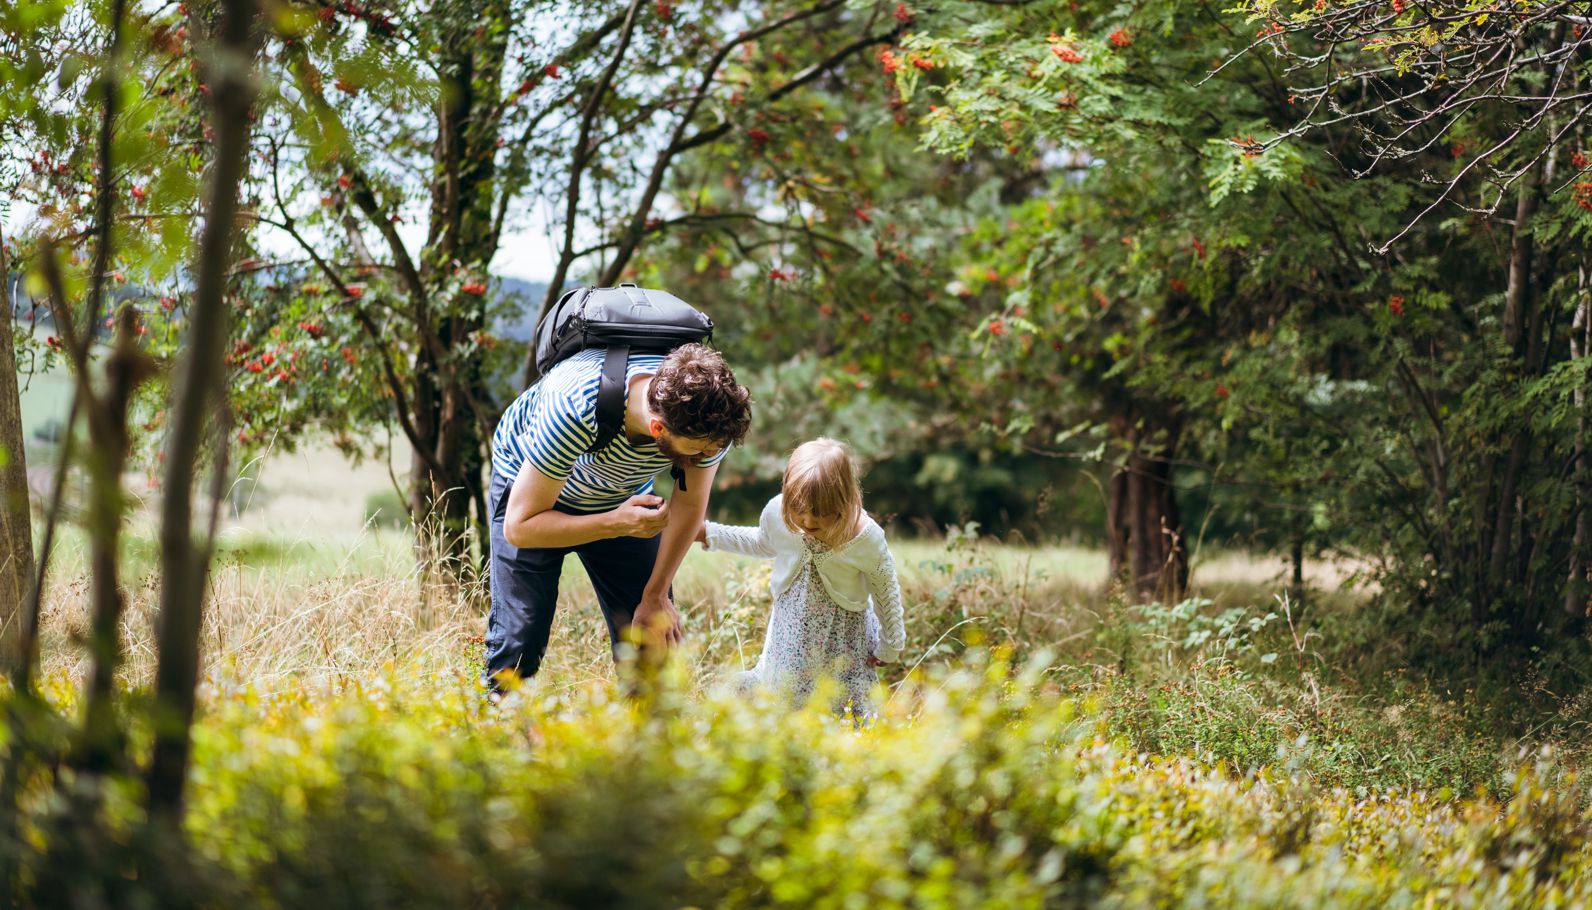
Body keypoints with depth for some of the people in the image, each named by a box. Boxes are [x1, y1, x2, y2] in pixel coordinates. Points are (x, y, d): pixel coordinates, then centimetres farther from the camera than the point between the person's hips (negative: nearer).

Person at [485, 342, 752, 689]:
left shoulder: (712, 415, -30)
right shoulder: (574, 411, -42)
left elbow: (690, 505, -9)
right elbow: (519, 527, -31)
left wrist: (656, 595, -7)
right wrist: (616, 524, -42)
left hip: (625, 497, 4)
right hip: (528, 483, -4)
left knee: (656, 639, -5)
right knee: (519, 638, -15)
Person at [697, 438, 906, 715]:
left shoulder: (867, 537, -29)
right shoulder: (776, 512, -20)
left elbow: (886, 590, -11)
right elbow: (763, 543, 7)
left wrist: (891, 645, 1)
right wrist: (708, 533, 4)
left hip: (842, 636, -2)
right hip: (792, 626, 2)